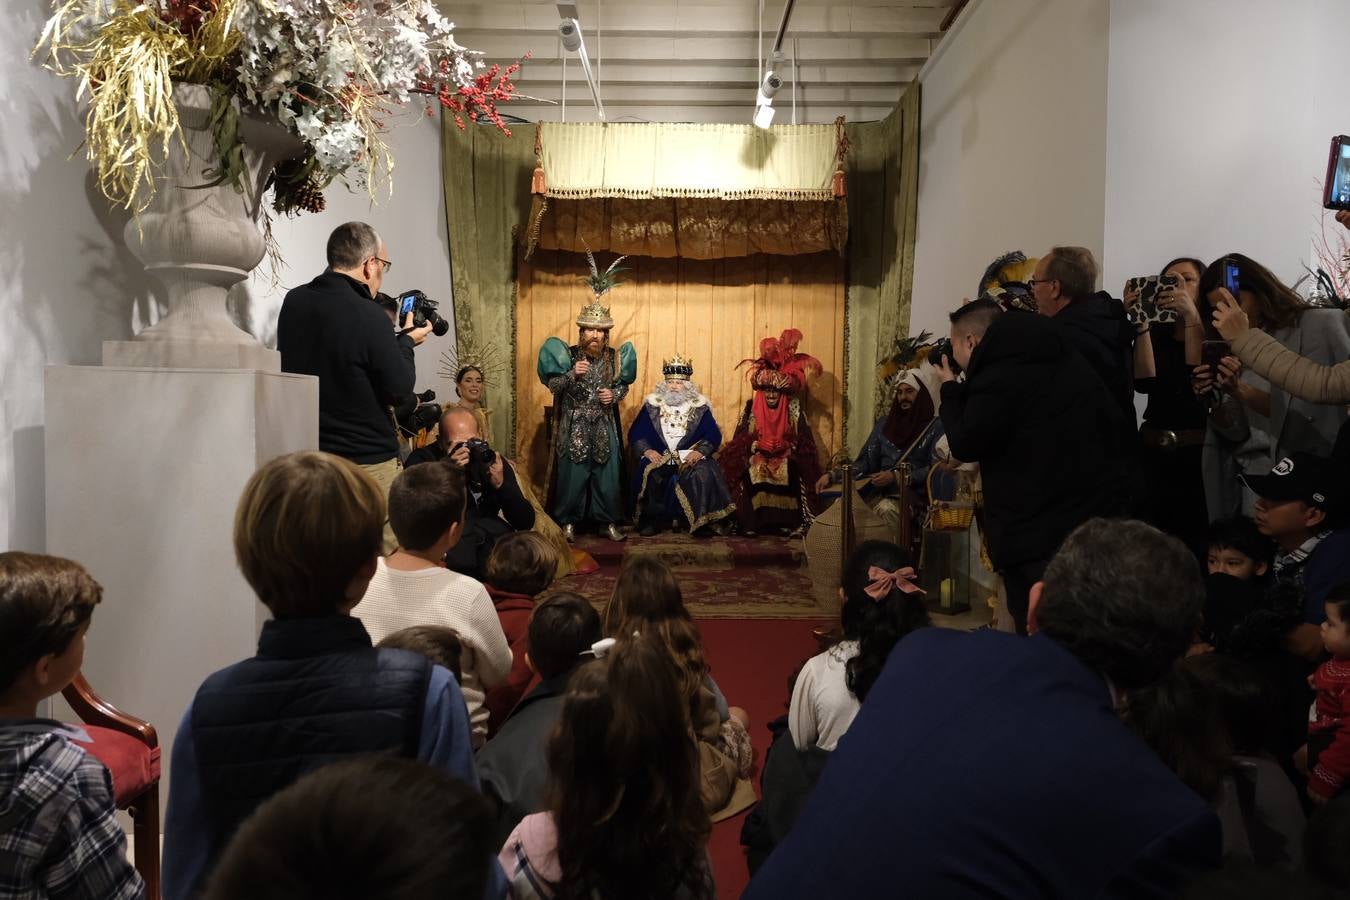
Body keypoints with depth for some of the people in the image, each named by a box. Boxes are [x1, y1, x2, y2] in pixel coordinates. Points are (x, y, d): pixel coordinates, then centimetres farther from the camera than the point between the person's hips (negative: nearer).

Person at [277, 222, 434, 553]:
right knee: (386, 555, 4)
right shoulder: (368, 316, -19)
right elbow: (400, 389, -12)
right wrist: (407, 340, 5)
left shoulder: (293, 301, 1)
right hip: (367, 460, -7)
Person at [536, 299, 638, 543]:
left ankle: (609, 521, 15)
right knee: (573, 473, 2)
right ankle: (568, 521, 15)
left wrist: (615, 394, -8)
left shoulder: (614, 356, 1)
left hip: (604, 426, 2)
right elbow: (553, 386, -6)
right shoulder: (569, 355, -5)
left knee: (607, 474, 4)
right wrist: (572, 374, -22)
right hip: (575, 425, -2)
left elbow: (624, 385, 13)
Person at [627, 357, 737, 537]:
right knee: (648, 473, -30)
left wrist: (699, 451, -16)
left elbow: (714, 436, 1)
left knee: (703, 474, -30)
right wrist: (646, 450, -12)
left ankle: (701, 522, -18)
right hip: (658, 457, 1)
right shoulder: (652, 404, 9)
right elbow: (635, 434, 5)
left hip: (690, 457, 0)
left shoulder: (699, 406, 7)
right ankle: (652, 521, -16)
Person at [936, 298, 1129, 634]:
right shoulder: (1065, 359, 11)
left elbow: (966, 446, -8)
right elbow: (1116, 426, 17)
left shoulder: (998, 378, -17)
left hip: (1041, 534, -9)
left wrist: (951, 389, 5)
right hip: (1099, 515, 9)